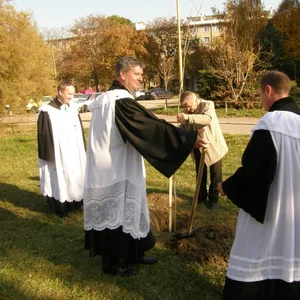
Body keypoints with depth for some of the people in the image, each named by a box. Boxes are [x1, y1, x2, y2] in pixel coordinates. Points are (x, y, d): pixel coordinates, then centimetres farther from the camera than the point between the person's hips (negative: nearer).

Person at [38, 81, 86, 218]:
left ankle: (76, 202, 28)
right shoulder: (47, 112, -11)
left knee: (75, 177, 13)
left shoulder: (73, 109, 6)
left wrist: (82, 151, 13)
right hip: (57, 155, -6)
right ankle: (60, 207, 15)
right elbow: (44, 135, -11)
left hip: (74, 153, 6)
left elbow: (79, 132, 14)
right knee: (59, 179, 2)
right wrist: (48, 156, -13)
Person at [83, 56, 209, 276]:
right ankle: (114, 262, 18)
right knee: (119, 213, 3)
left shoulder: (106, 99, 12)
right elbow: (152, 126, -27)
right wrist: (189, 138, -28)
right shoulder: (121, 101, -20)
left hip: (108, 168, 10)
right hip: (117, 170, -10)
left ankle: (131, 254, 31)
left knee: (125, 211, 18)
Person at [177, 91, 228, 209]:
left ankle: (213, 198, 23)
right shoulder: (186, 112, -4)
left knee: (215, 173, 8)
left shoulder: (208, 105, -19)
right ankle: (201, 196, 33)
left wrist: (189, 117, -50)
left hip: (212, 145, -5)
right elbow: (182, 129, 2)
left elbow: (208, 118, -39)